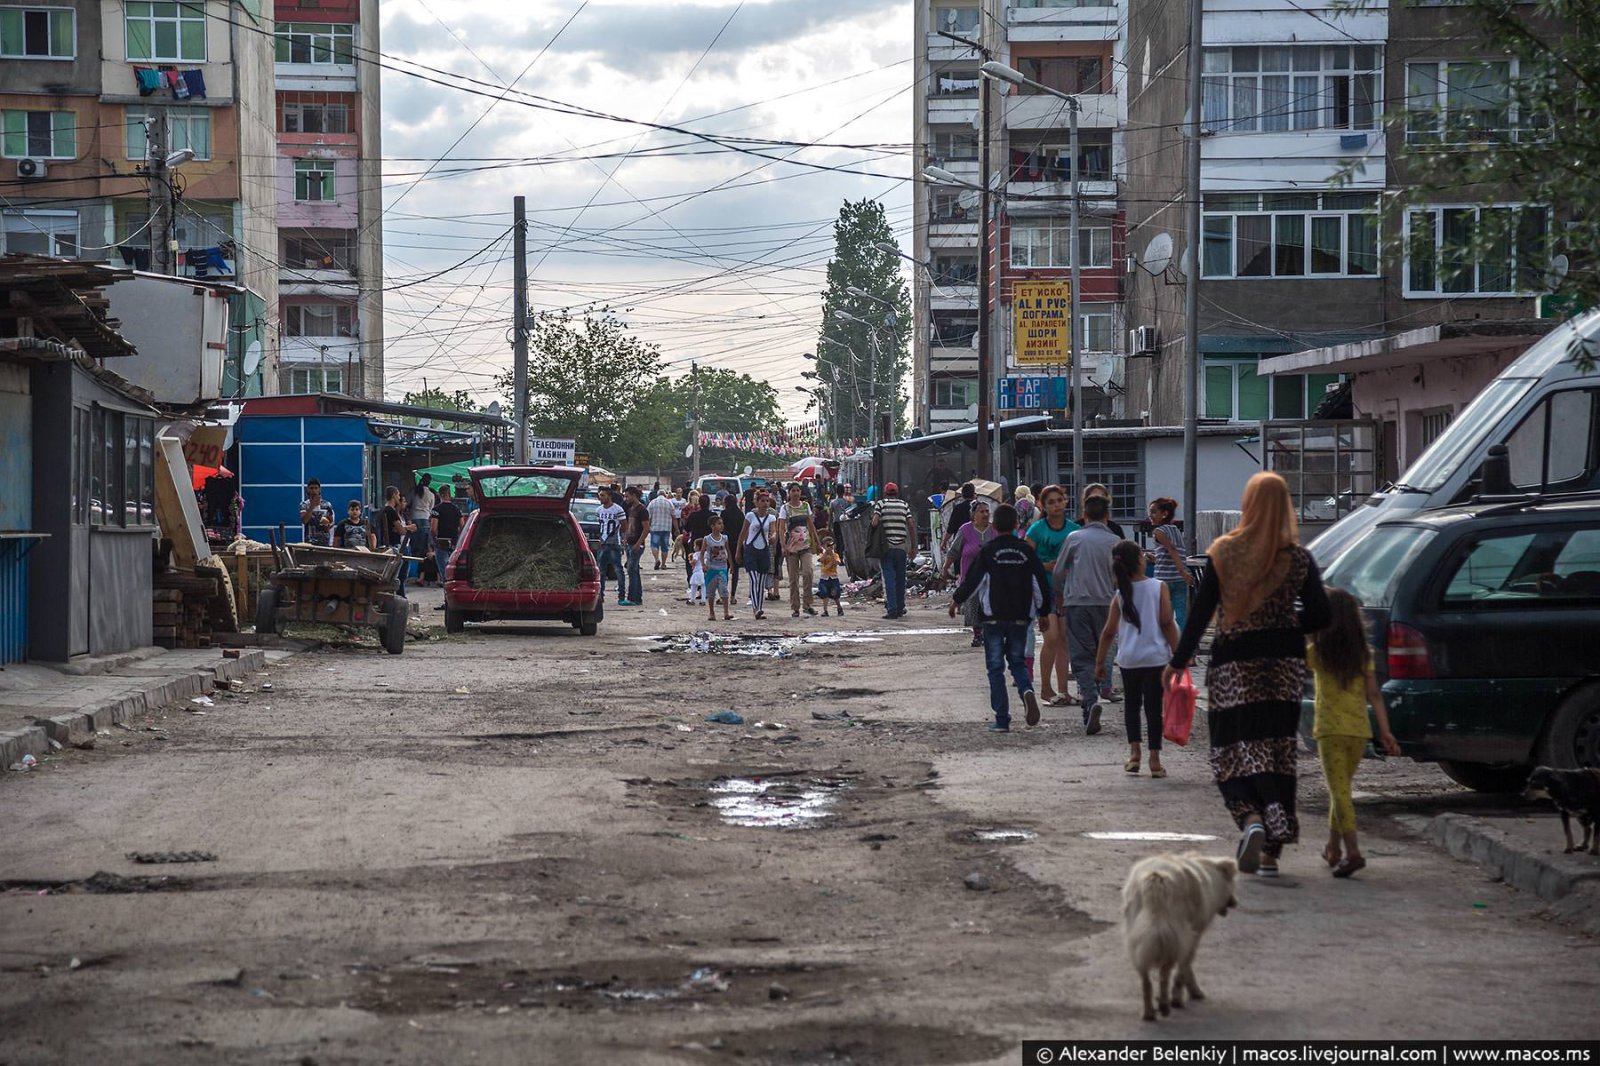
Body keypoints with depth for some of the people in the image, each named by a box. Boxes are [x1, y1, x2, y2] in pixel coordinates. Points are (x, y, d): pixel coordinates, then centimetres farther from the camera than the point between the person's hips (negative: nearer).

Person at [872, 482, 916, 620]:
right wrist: (913, 546, 8)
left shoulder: (880, 504, 2)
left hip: (886, 545, -2)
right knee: (900, 578, 11)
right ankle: (900, 609, 15)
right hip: (901, 546, 2)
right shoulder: (904, 505, 9)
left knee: (889, 578, -3)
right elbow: (911, 525, 4)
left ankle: (892, 609, -12)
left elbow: (875, 522, -10)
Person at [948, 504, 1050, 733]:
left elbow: (972, 581, -5)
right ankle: (1027, 691, -16)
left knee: (995, 667, 4)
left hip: (994, 618, -3)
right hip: (1020, 617, 3)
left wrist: (956, 601, 13)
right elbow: (1041, 584, 4)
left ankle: (1002, 719, 0)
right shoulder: (1027, 550, 0)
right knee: (1017, 661, 17)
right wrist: (1044, 613, 17)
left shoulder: (988, 551, -8)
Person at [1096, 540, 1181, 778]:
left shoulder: (1120, 595, 0)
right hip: (1155, 657, -2)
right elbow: (1167, 623, -8)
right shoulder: (1159, 588, -5)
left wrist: (1100, 662, 10)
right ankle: (1154, 760, 3)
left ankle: (1134, 753, 8)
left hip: (1128, 658, 2)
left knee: (1131, 704, 18)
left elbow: (1109, 632, 2)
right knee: (1153, 707, 4)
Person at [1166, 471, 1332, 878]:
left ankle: (1252, 820, -22)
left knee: (1234, 749, 5)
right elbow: (1319, 616, 1)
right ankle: (1272, 851, 9)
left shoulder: (1223, 552, -5)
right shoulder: (1298, 558, -1)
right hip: (1284, 663, 2)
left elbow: (1200, 612, -4)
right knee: (1278, 750, 8)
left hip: (1233, 664, -2)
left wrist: (1178, 662, 4)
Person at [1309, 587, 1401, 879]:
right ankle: (1334, 848, 28)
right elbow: (1374, 694, 1)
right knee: (1341, 788, 19)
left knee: (1339, 790, -8)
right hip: (1359, 729, 4)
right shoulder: (1363, 654, 3)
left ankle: (1352, 852, -23)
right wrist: (1385, 731, 3)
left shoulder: (1316, 653, -6)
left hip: (1329, 729, -4)